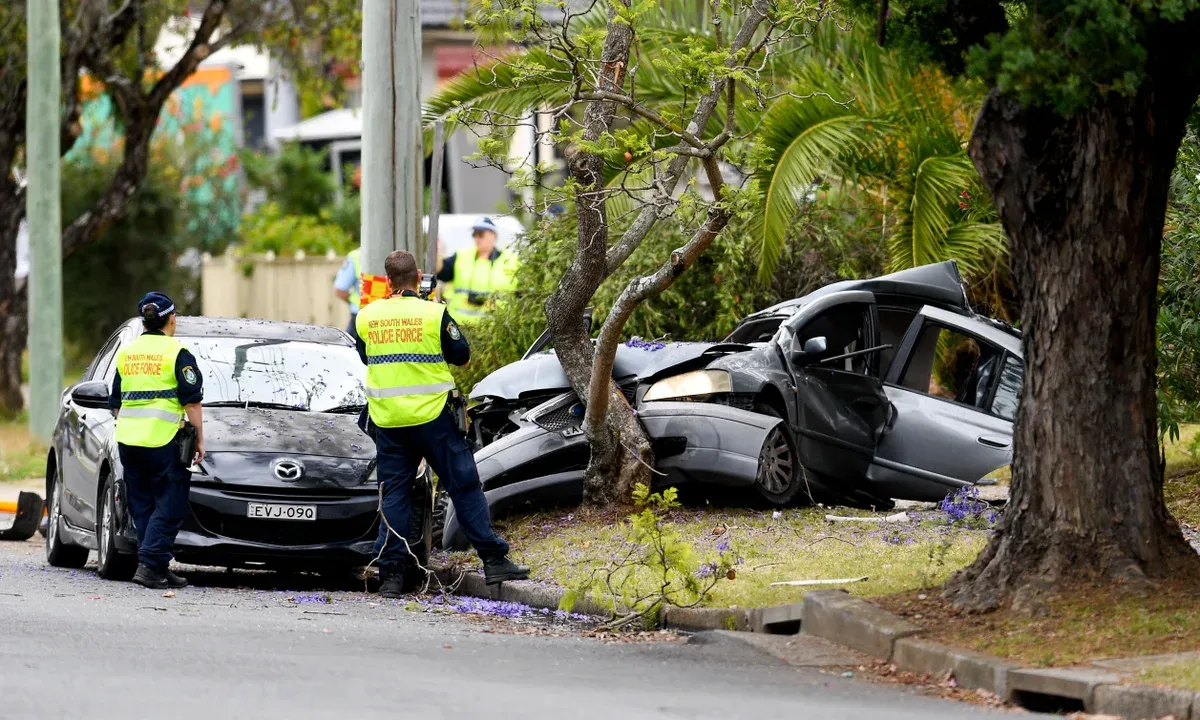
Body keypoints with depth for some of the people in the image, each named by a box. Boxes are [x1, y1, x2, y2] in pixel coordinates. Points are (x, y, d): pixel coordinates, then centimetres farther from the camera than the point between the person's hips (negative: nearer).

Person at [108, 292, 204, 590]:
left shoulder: (126, 353, 14)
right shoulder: (176, 353, -4)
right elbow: (191, 400, -7)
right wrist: (199, 438, 0)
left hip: (128, 440, 6)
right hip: (162, 441, -6)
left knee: (143, 507, 11)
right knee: (169, 508, -2)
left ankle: (159, 568, 10)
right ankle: (149, 565, -14)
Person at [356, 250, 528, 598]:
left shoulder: (367, 316, 1)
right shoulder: (434, 314, -9)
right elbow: (461, 355, 0)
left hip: (388, 420, 3)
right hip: (431, 415, -3)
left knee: (394, 493, 7)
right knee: (464, 486, 4)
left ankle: (391, 574, 1)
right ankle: (493, 560, 4)